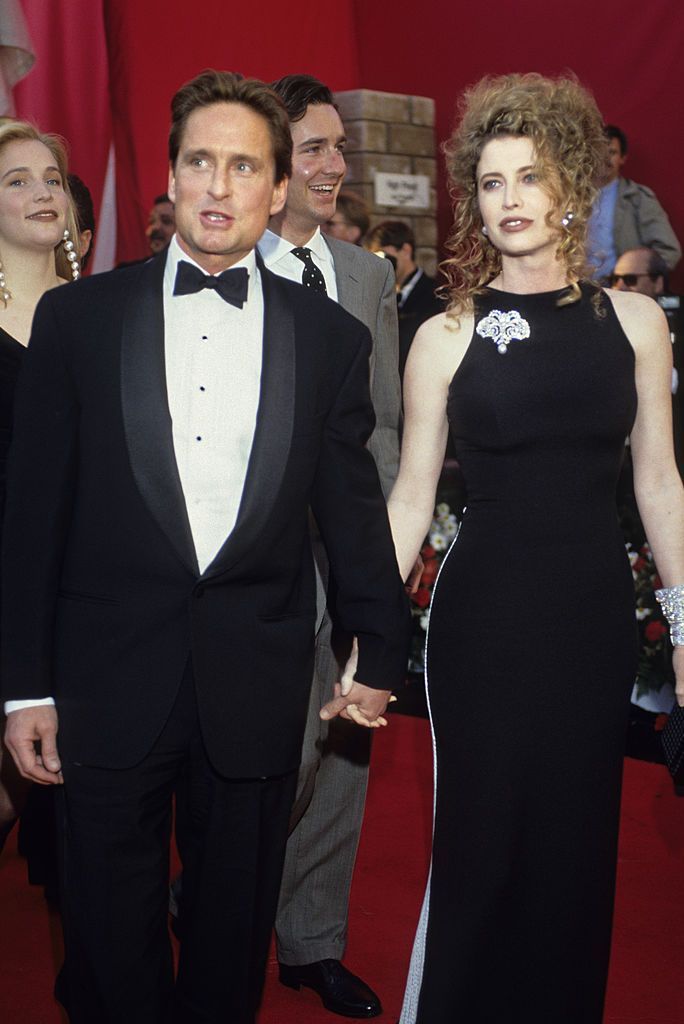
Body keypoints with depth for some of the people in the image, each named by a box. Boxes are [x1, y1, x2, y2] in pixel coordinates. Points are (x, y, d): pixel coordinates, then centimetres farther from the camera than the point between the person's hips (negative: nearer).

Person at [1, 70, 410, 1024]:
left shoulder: (331, 336, 3)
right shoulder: (77, 317, 1)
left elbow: (354, 507, 9)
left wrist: (381, 653, 15)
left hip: (257, 688, 1)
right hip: (109, 683, 0)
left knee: (235, 934, 15)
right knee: (110, 946, 11)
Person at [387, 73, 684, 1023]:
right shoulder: (446, 337, -2)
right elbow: (410, 498, 0)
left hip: (594, 613, 2)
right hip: (483, 615, -2)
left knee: (576, 843, 12)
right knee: (478, 842, 7)